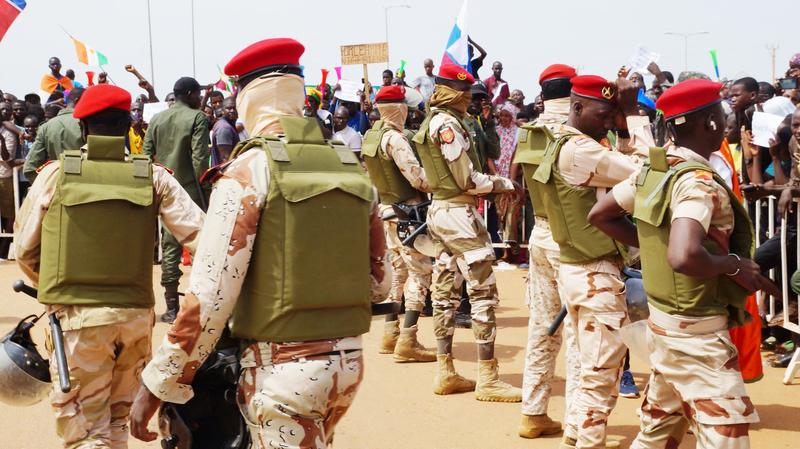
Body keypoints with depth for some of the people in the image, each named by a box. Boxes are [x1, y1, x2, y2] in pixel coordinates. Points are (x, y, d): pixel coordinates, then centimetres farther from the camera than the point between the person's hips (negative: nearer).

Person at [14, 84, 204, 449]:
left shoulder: (55, 174, -3)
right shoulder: (154, 177, -2)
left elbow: (24, 250, 4)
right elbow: (200, 236, -7)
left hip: (77, 316, -2)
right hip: (136, 314, 3)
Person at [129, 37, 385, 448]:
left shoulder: (248, 171, -11)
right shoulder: (352, 169, 7)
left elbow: (210, 292, -16)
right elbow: (376, 273, 12)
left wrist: (158, 382, -9)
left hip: (282, 367, -6)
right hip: (348, 360, 6)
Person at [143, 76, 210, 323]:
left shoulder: (156, 119, 9)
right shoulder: (197, 118, -5)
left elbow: (146, 155, 8)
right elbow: (199, 158, -13)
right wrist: (202, 188, -8)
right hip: (189, 190, -4)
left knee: (169, 247, 7)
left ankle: (172, 308, 7)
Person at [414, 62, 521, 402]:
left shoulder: (431, 122, 14)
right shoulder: (448, 123, -15)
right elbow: (468, 179, -17)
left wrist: (491, 183, 11)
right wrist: (504, 185, -5)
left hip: (438, 209, 10)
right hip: (459, 213, -10)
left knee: (443, 292, 11)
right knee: (483, 293, -6)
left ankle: (445, 373, 17)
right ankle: (487, 379, -4)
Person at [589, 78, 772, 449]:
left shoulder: (650, 171, 4)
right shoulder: (700, 182, -22)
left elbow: (600, 215, 15)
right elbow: (684, 258, -38)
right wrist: (733, 264, -20)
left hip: (662, 320, 9)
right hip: (697, 333, -9)